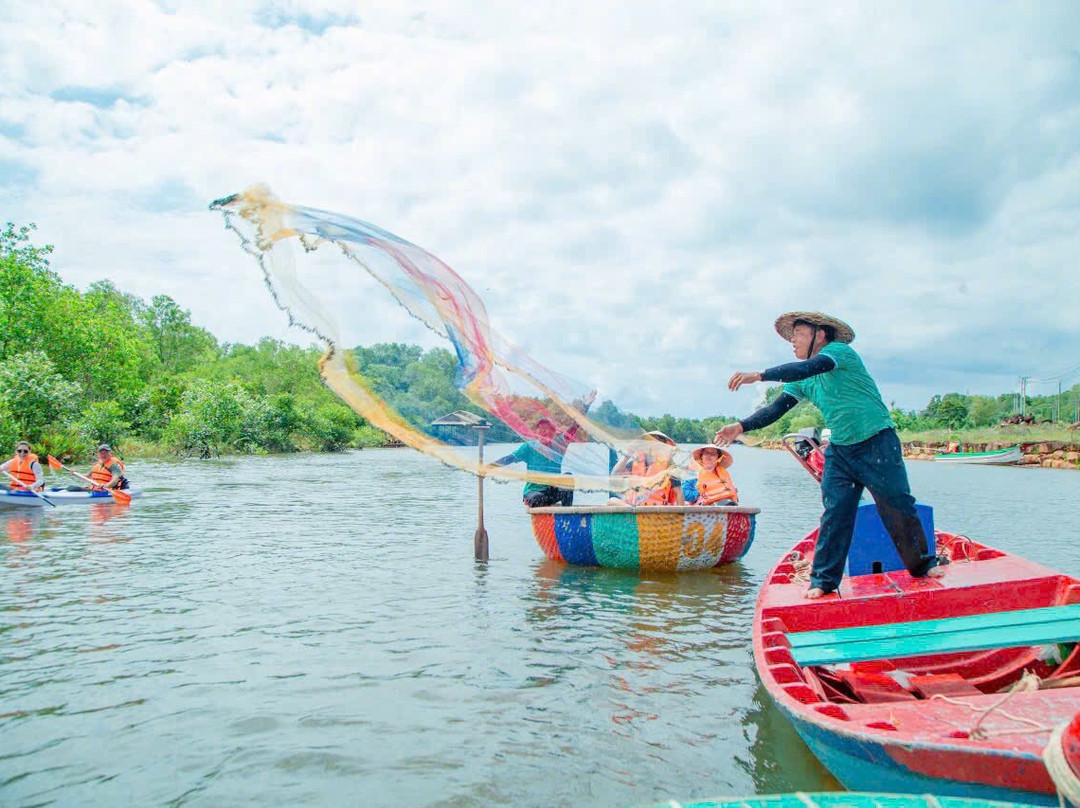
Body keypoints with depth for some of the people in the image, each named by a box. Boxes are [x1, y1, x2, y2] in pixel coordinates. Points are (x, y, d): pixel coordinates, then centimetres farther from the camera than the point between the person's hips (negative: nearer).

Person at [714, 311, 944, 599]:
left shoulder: (840, 350, -12)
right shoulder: (802, 381, 8)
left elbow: (811, 367, -31)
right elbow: (776, 408, 1)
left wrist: (759, 376, -38)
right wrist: (741, 426, -14)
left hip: (878, 443, -5)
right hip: (840, 450, 5)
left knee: (898, 506, 3)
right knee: (834, 514, -2)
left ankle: (922, 564, 22)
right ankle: (823, 580, 0)